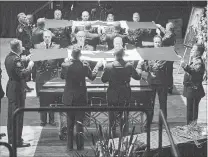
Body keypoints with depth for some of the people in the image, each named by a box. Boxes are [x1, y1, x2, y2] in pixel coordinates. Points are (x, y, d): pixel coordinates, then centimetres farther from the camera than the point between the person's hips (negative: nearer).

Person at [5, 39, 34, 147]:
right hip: (17, 90, -10)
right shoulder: (16, 59, -21)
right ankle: (17, 141, 0)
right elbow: (22, 74, -27)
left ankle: (11, 138, 25)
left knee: (11, 115, 16)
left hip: (10, 88, 10)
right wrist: (30, 66, -14)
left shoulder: (8, 57, 8)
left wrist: (24, 61, 12)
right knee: (18, 115, -4)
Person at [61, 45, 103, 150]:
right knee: (79, 121, 7)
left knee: (69, 122, 12)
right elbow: (92, 77, 2)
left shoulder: (65, 65, -10)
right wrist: (97, 66, 17)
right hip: (80, 97, -1)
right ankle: (80, 146, 8)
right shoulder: (84, 65, -13)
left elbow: (62, 76, 7)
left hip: (68, 97, 1)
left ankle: (70, 146, 15)